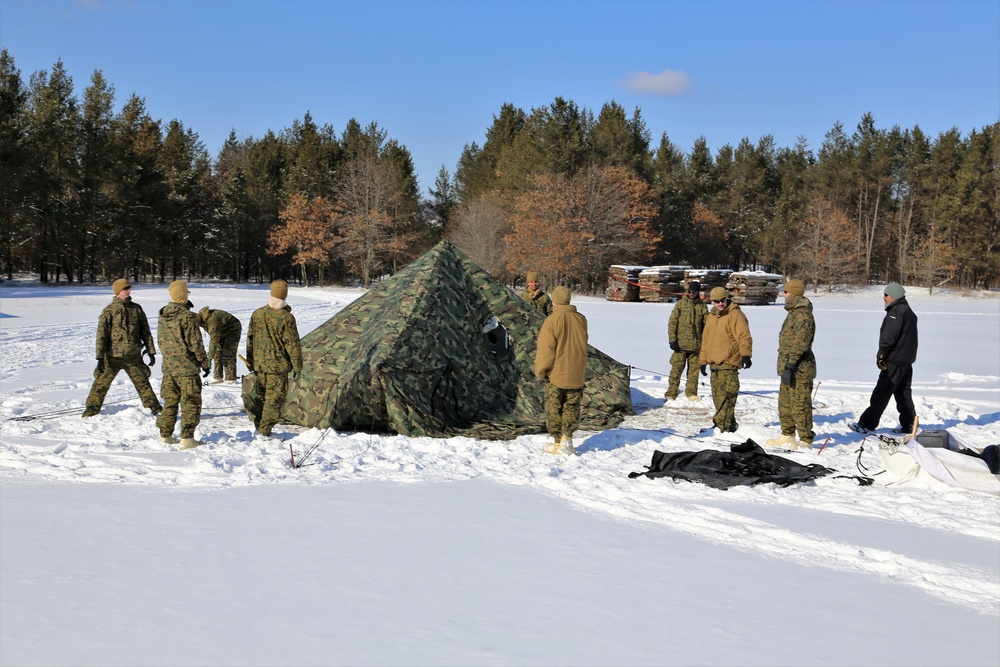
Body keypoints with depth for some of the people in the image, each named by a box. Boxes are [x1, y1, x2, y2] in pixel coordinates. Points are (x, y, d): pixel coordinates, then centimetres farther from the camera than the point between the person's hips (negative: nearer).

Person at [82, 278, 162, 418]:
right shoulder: (109, 310, -6)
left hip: (134, 356, 3)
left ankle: (155, 408, 20)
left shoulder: (136, 308, 6)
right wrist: (100, 357, -13)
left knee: (143, 383, 10)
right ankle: (91, 410, 10)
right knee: (101, 383, -2)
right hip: (113, 356, -3)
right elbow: (101, 334, -7)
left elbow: (145, 332, 12)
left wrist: (151, 351, 10)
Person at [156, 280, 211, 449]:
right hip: (186, 366, -7)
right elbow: (195, 343, -14)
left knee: (170, 401, 16)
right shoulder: (187, 316, -16)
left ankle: (165, 435, 21)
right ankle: (187, 438, -4)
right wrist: (205, 362, -6)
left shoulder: (163, 315, 6)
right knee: (191, 402, -1)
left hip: (168, 366, 7)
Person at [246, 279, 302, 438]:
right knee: (275, 398, 1)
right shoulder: (286, 317, -15)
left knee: (261, 395, 18)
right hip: (278, 365, -6)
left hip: (260, 363, 6)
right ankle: (264, 431, 0)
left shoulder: (257, 314, 3)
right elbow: (292, 344, -12)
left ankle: (258, 423, 24)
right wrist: (297, 366, -5)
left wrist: (250, 361, 21)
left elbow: (250, 338, 11)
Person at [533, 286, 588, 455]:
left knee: (554, 409, 7)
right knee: (572, 407, 13)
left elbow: (545, 350, -13)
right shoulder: (581, 319, -1)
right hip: (576, 375, 4)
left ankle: (557, 443, 11)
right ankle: (567, 438, 2)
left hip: (556, 374, -4)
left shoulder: (551, 321, -16)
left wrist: (540, 371, -2)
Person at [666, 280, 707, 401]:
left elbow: (706, 326, 11)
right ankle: (671, 393, 3)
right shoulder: (680, 304, 4)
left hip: (696, 345, 2)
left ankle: (691, 393, 14)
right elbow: (672, 323, 2)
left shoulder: (702, 307, 8)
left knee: (694, 370, 5)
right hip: (681, 344, -2)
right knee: (676, 369, -2)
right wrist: (672, 340, -6)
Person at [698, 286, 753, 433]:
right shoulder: (711, 317, 19)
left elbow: (744, 336, -15)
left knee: (726, 396, -12)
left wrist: (746, 354, -27)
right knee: (718, 396, 11)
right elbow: (705, 340, 25)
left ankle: (723, 425, -13)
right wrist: (703, 360, 24)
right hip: (714, 363, 8)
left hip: (729, 363, -8)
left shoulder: (735, 315, -6)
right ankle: (729, 424, 20)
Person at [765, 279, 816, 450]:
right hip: (789, 367, 11)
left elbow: (800, 344, -23)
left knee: (800, 405, -5)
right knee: (785, 403, 17)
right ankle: (787, 436, 28)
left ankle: (806, 440, 1)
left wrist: (789, 366, -25)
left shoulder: (803, 315, -17)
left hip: (800, 369, -11)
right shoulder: (793, 312, 17)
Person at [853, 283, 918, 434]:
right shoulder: (909, 312, 18)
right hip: (907, 361, 10)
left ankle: (866, 424, -8)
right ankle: (909, 425, 17)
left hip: (894, 361, -10)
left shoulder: (896, 312, -14)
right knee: (903, 394, 15)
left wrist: (881, 355, -13)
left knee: (881, 394, -9)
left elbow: (889, 336, -21)